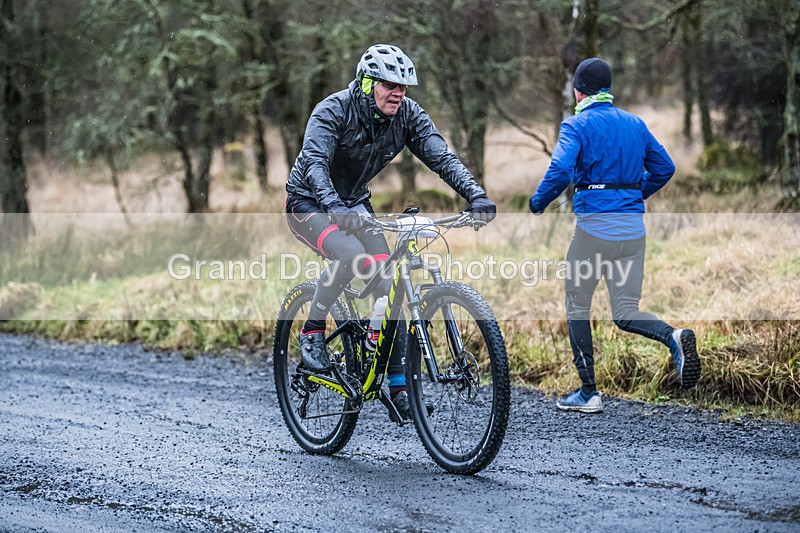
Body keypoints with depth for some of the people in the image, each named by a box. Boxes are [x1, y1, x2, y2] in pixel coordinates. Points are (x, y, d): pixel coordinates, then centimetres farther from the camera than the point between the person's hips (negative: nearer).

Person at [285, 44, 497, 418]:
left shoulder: (407, 115, -12)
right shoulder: (334, 110, -25)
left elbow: (441, 157, -20)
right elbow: (314, 161, -39)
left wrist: (476, 195, -37)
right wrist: (334, 205, -58)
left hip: (354, 204, 5)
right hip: (310, 204, -5)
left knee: (387, 282, -13)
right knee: (350, 257, -34)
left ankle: (399, 384, -6)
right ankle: (312, 332, -11)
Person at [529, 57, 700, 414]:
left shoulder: (577, 125, -5)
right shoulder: (635, 124, 13)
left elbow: (560, 171, -19)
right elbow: (664, 168, 15)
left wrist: (537, 204, -3)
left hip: (594, 226, -5)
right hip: (633, 228, 5)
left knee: (577, 307, 12)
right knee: (626, 313, 9)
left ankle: (588, 393, 13)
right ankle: (674, 337, -21)